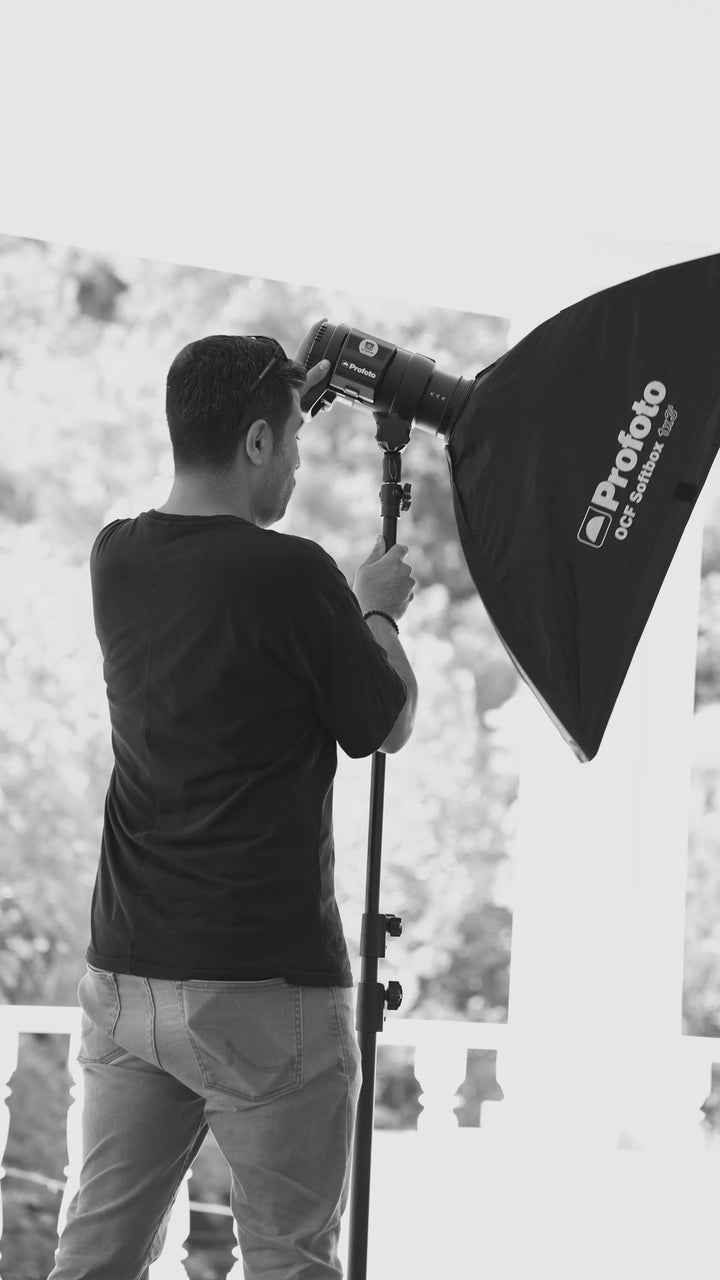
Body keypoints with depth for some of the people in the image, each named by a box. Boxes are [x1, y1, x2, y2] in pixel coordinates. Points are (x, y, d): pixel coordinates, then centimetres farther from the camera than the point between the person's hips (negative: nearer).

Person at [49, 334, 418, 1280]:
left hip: (124, 973, 6)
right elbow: (389, 728, 0)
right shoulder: (293, 575, -15)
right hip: (265, 984, -6)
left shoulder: (117, 560, 5)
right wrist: (379, 613, 18)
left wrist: (284, 396, 34)